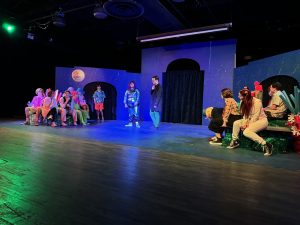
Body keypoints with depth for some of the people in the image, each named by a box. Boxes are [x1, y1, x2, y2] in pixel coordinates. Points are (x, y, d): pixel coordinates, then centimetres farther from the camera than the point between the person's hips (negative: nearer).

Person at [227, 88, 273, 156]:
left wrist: (248, 125, -21)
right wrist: (244, 123, -15)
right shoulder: (245, 102, 2)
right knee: (236, 123, -4)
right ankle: (234, 141, 12)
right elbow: (245, 115, 1)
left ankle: (265, 145, -24)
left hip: (261, 120, -8)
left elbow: (256, 116, -22)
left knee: (246, 132, -28)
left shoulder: (257, 102, -20)